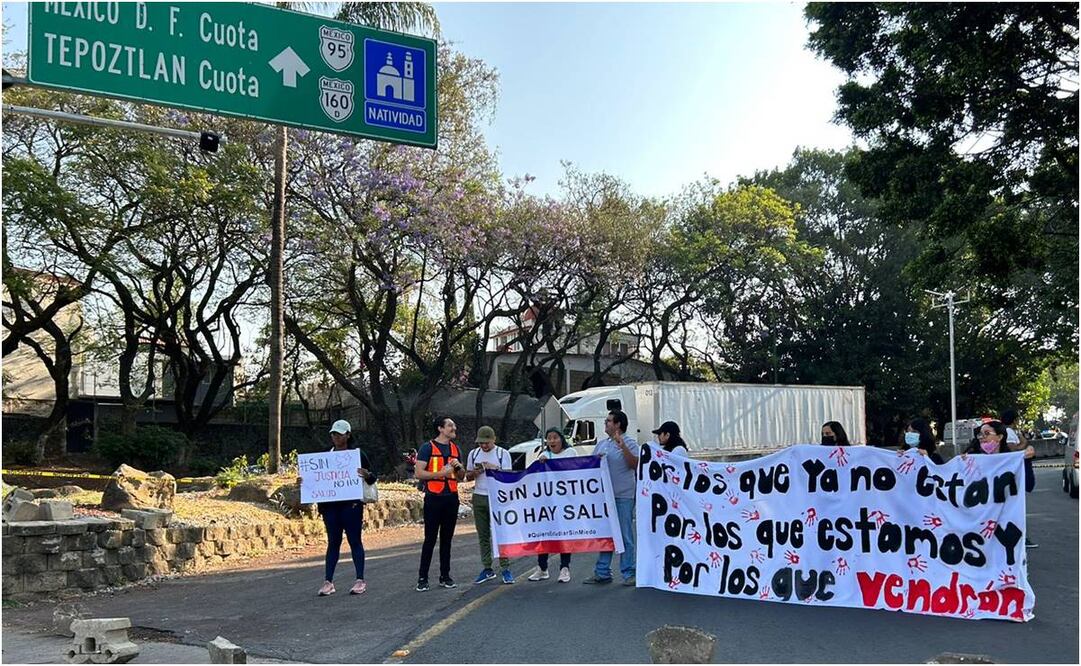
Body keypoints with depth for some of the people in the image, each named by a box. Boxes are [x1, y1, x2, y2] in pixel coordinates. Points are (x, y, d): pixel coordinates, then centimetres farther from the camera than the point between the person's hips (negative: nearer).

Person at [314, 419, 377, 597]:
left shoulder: (357, 453, 0)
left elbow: (372, 477, 0)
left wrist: (367, 475, -22)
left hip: (351, 504, -4)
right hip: (330, 505, 4)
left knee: (355, 541, 2)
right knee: (333, 542, 7)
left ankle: (360, 580, 7)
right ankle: (328, 582, 10)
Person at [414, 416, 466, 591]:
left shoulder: (456, 449, 14)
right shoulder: (428, 447, -3)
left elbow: (462, 477, 19)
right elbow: (418, 473, -11)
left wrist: (458, 466, -2)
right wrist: (441, 473, -19)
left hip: (451, 498, 5)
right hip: (433, 498, -5)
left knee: (447, 539, 10)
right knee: (430, 539, -4)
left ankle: (445, 576, 16)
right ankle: (422, 578, 2)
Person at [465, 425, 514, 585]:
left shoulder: (503, 454, 0)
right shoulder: (473, 454, 11)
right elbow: (468, 477, 15)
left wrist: (494, 468, -21)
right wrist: (476, 472, -6)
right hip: (479, 498, 4)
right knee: (483, 536, 6)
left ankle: (505, 569, -2)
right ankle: (487, 569, 11)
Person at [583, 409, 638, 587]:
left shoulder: (629, 442, -5)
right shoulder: (601, 444, 15)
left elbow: (635, 464, -16)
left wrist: (623, 447, -23)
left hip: (623, 496, -7)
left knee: (625, 535, -1)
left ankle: (628, 573, 7)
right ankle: (602, 573, 18)